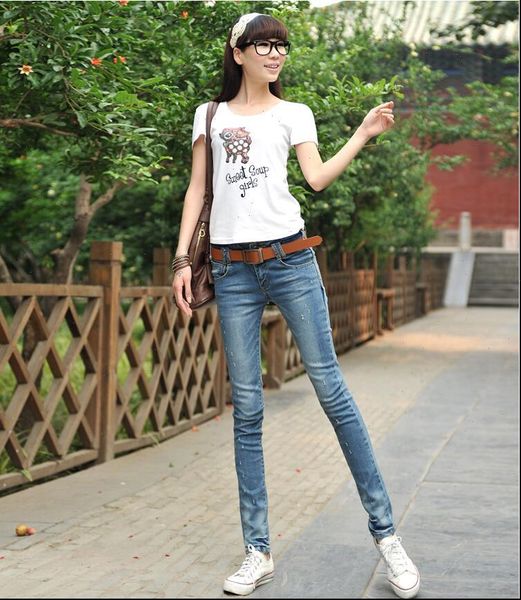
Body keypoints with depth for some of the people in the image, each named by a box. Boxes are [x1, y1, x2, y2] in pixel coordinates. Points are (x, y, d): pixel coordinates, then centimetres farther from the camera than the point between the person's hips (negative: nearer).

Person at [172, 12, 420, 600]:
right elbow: (196, 190, 13)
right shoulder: (210, 115, 14)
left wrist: (364, 134, -8)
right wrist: (182, 259, 5)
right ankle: (258, 552, 6)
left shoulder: (293, 114, 11)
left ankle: (385, 533, 1)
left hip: (290, 259, -1)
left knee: (331, 389, -6)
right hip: (232, 269, 1)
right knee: (246, 408, 1)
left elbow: (318, 177, -1)